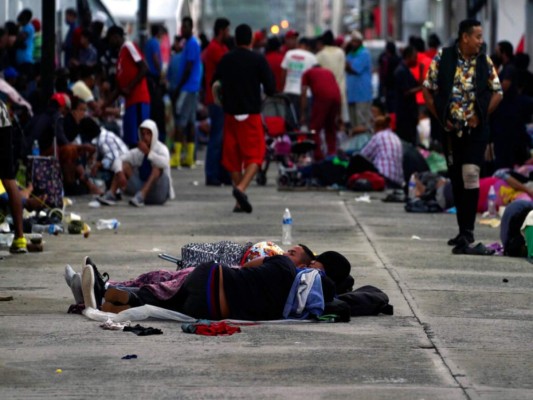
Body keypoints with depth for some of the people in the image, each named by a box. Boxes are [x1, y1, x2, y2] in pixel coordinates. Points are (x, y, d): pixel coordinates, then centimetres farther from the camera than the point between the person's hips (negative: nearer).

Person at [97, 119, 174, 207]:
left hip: (158, 192, -4)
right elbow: (119, 161, -9)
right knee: (125, 165, -9)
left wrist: (148, 152, -41)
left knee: (157, 168, -31)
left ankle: (141, 196, -49)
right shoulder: (137, 152, 4)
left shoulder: (161, 148, -8)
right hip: (142, 186, 4)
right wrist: (120, 174, -28)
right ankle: (111, 195, -28)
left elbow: (164, 163, -32)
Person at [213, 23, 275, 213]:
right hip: (251, 114, -3)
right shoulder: (258, 60, -5)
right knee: (255, 155, -1)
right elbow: (270, 89, -6)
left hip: (230, 114, 4)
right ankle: (241, 188, -25)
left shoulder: (225, 60, 4)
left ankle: (240, 202, 10)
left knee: (233, 157, 9)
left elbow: (215, 84, 9)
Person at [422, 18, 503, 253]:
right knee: (457, 180, 9)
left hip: (475, 129, -1)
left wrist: (481, 116, -3)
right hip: (451, 129, 1)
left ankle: (467, 231, -15)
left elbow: (497, 92, 8)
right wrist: (440, 117, -2)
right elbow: (428, 90, 4)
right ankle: (464, 230, 20)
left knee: (470, 175, -15)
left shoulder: (484, 62, 2)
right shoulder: (442, 58, -1)